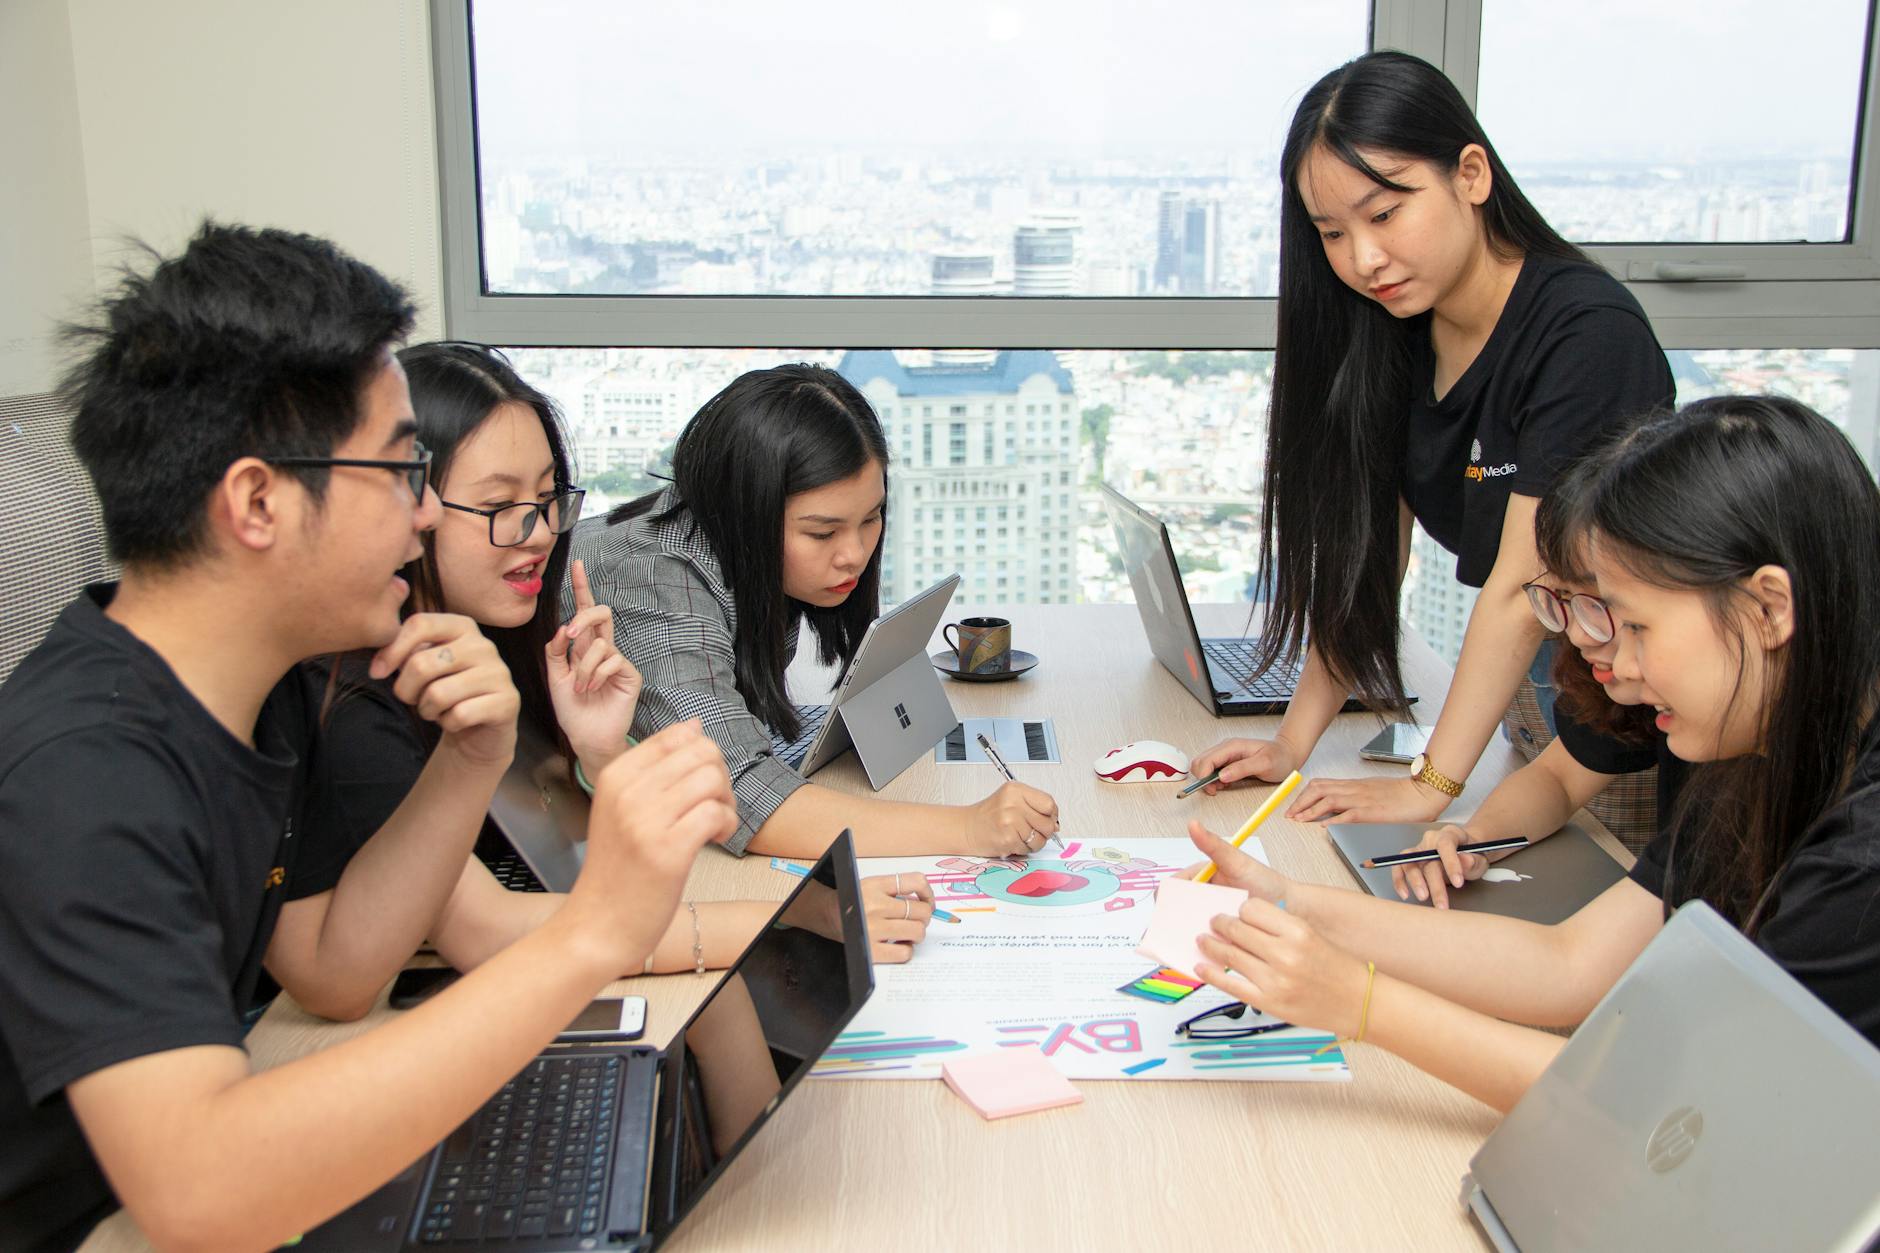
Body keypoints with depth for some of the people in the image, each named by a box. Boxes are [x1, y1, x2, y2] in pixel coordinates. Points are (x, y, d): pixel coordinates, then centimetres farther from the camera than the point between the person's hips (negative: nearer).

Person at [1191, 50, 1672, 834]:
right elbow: (1364, 551, -5)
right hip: (1532, 678, 6)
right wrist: (1293, 745, -11)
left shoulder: (1588, 335, -26)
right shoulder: (1392, 331, -4)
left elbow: (1523, 586, -27)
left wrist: (1431, 785, -26)